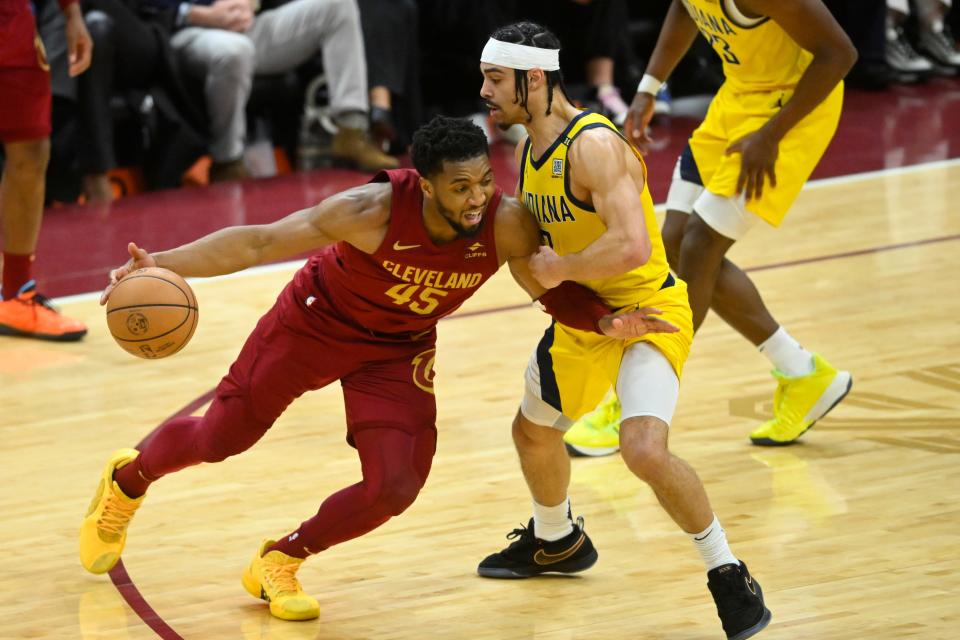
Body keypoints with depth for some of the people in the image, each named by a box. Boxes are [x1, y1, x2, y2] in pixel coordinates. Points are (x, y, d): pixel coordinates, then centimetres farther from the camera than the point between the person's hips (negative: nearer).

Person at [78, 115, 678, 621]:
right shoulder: (375, 210, -37)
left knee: (394, 488, -12)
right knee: (219, 438, 11)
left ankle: (279, 562, 14)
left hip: (400, 350, 3)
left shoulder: (507, 225, -28)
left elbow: (554, 291, -8)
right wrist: (162, 264, -39)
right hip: (318, 322, -3)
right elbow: (257, 242, -30)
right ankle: (126, 482, 45)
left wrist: (606, 320, -29)